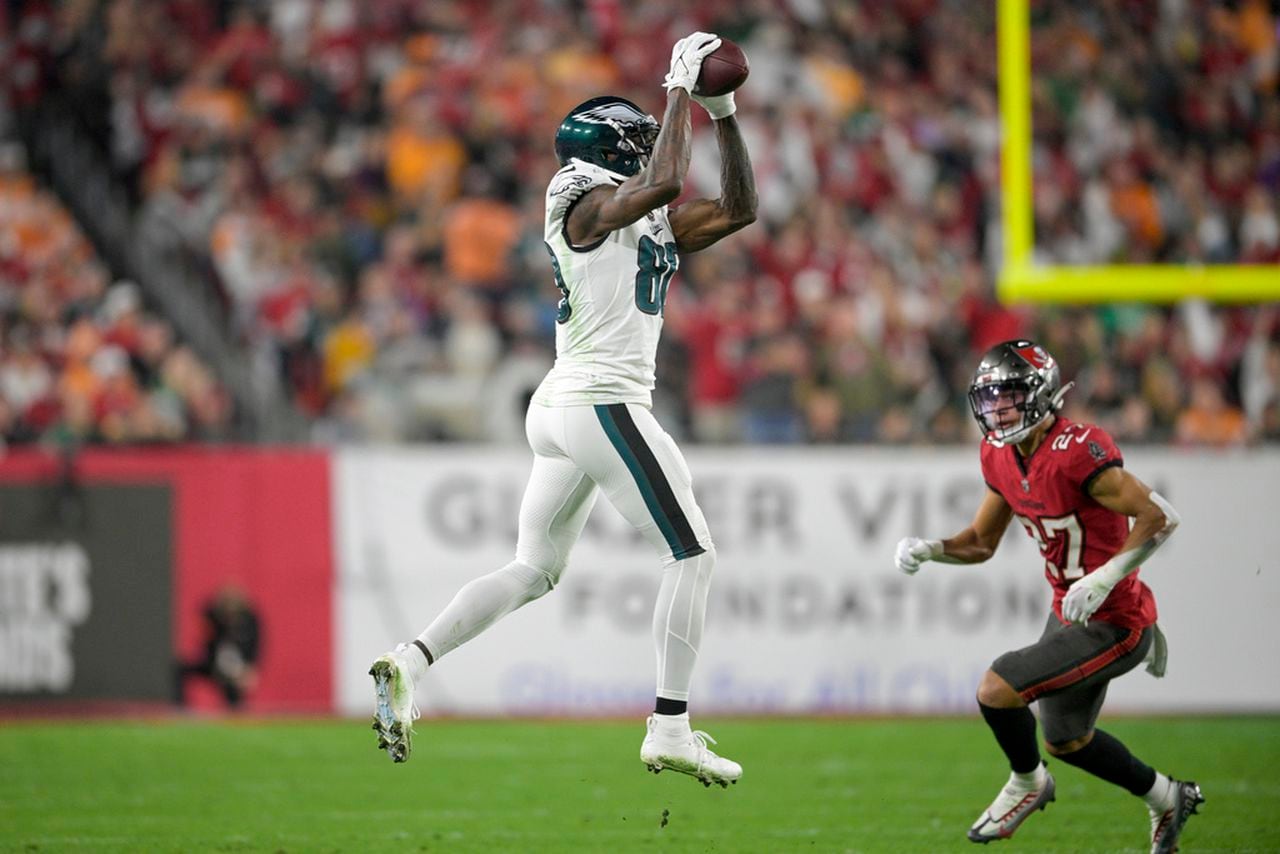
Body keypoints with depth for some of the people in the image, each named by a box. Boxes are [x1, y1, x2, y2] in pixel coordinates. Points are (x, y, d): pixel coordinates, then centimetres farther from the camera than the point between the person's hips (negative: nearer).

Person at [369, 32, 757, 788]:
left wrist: (724, 115, 14)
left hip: (560, 411, 10)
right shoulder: (588, 206, -7)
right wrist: (681, 87, -16)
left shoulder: (654, 224, 18)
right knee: (692, 553, -4)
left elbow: (738, 209, 21)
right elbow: (665, 183, -25)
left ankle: (411, 663, 0)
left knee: (536, 569, 12)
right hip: (602, 404, -10)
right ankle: (670, 731, -6)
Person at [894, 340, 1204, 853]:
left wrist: (1103, 578, -35)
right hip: (1070, 616, 10)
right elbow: (981, 542, 12)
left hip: (1112, 626, -10)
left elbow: (1159, 516, -28)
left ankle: (1027, 783, 13)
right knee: (1066, 742, 24)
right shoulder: (1000, 458, 0)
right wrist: (925, 550, -7)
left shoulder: (1076, 452, -27)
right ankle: (1166, 798, 47)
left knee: (997, 690, -17)